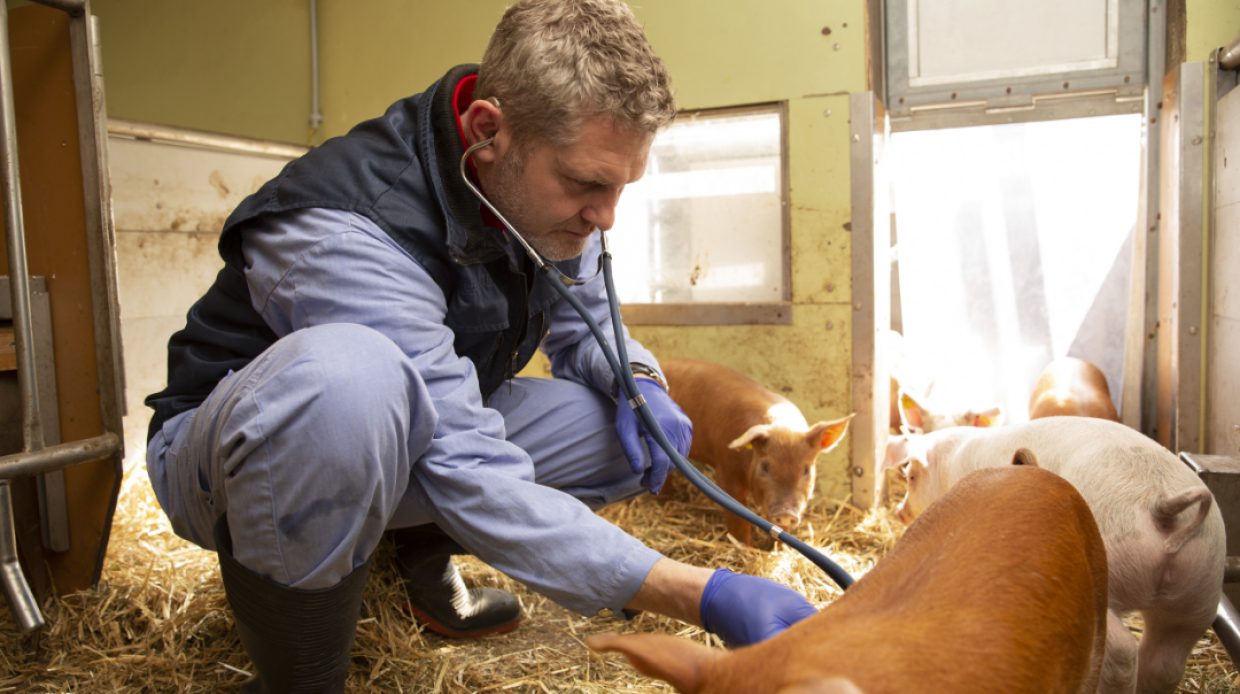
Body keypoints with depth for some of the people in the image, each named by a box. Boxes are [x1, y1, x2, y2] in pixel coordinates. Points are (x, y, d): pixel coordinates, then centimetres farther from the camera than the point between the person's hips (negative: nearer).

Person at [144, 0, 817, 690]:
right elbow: (469, 480, -38)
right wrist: (706, 597, -42)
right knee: (347, 375, -41)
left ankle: (417, 542, 12)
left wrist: (635, 379, -18)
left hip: (402, 443, 7)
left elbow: (581, 319, 6)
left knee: (631, 429, -8)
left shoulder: (545, 190, -10)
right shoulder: (348, 231, -34)